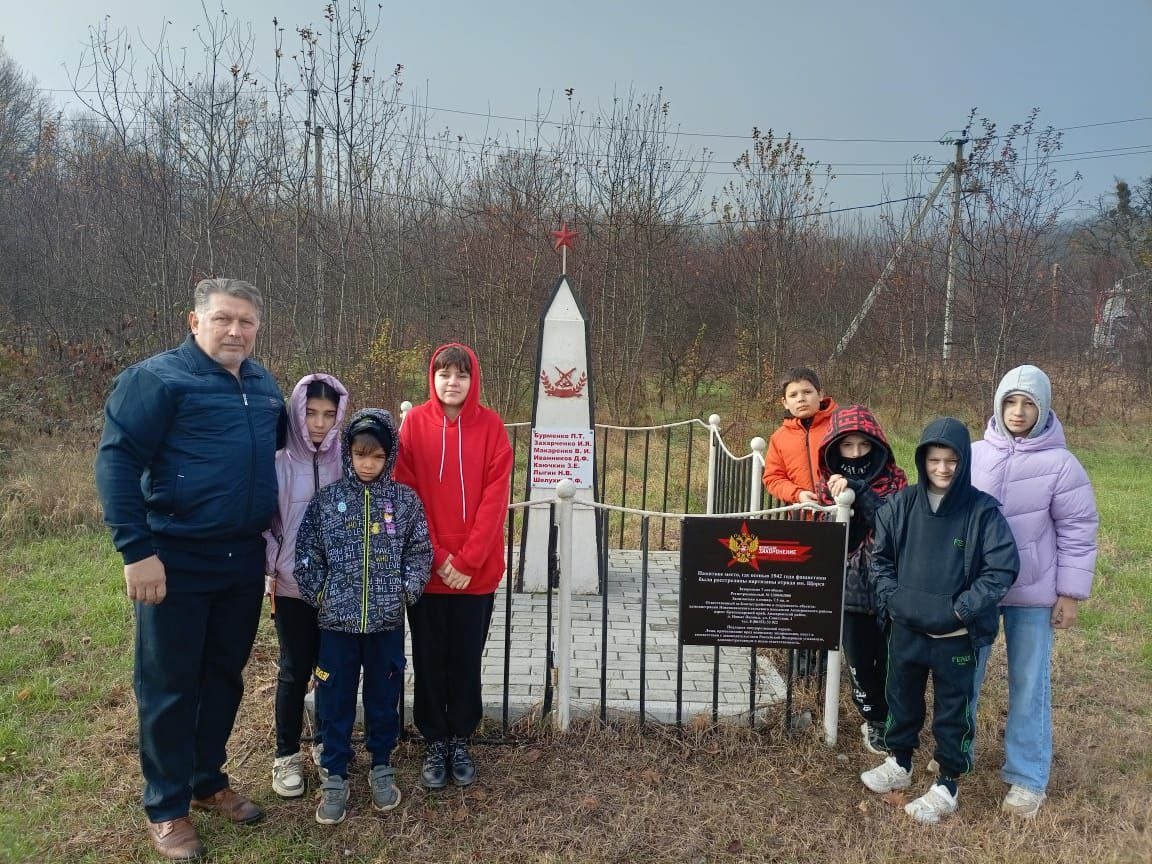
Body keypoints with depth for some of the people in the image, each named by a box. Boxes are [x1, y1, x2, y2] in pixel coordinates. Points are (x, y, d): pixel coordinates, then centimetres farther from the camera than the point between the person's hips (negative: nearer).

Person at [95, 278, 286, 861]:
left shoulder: (264, 387, 9)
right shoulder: (157, 378, -10)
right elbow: (116, 460, -15)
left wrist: (270, 527, 16)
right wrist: (135, 550, -20)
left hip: (243, 562, 6)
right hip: (176, 562, -6)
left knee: (224, 676, 16)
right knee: (169, 686, 6)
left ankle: (209, 781, 34)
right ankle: (166, 807, 22)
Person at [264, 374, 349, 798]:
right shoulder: (278, 462, -9)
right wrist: (274, 567, -8)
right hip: (292, 587, -2)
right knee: (295, 671, 7)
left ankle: (325, 742, 33)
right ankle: (286, 755, 24)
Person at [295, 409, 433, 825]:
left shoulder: (405, 500, -1)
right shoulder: (326, 499, -1)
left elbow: (420, 551, 3)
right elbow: (307, 552, 2)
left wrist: (406, 591, -7)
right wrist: (318, 595, -4)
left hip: (387, 619, 0)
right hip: (336, 619, 0)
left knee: (384, 696, 12)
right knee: (335, 700, 8)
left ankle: (382, 767, 30)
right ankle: (334, 776, 21)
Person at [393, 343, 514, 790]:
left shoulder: (490, 426, -3)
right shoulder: (414, 423, -3)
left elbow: (494, 498, -7)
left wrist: (466, 560, -12)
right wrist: (437, 558, -11)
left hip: (477, 572, 0)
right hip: (426, 569, 0)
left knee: (467, 660, 12)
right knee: (429, 661, 11)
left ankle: (461, 741, 29)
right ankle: (435, 743, 28)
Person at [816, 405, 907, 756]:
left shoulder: (893, 481, -5)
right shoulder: (832, 485, 2)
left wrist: (858, 491, -29)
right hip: (850, 589, 2)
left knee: (889, 659, 6)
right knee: (859, 660, 10)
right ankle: (875, 720, 30)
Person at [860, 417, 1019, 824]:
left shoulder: (983, 510, -12)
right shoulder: (901, 504, -4)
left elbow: (1004, 568, -12)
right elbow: (881, 556, 6)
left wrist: (963, 608, -16)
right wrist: (891, 597, -5)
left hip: (957, 634, -3)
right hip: (906, 626, 4)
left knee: (953, 707, 10)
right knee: (901, 696, 19)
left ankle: (946, 786, 26)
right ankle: (899, 764, 39)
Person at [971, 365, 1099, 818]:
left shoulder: (1060, 464, -9)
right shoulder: (974, 455, -1)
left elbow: (1078, 531, -5)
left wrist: (1071, 594, -5)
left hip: (1033, 592, -2)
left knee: (1029, 683, 8)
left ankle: (1028, 777, 21)